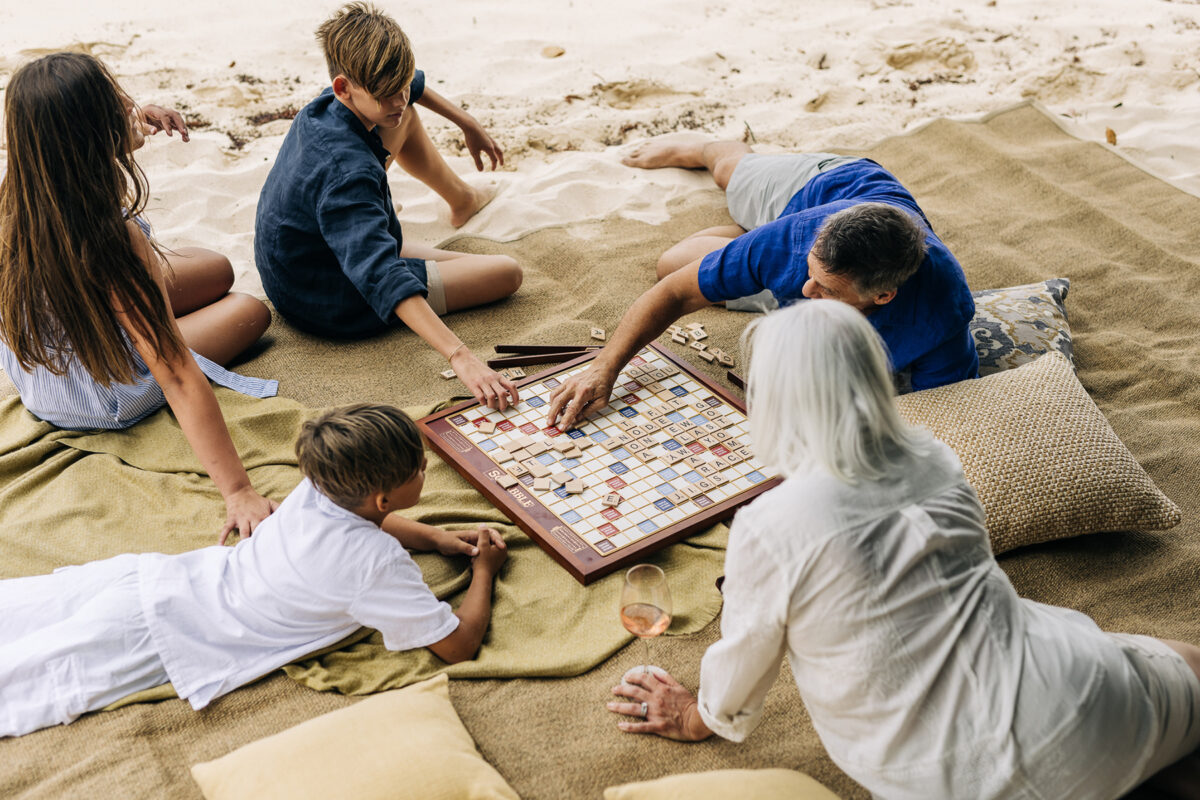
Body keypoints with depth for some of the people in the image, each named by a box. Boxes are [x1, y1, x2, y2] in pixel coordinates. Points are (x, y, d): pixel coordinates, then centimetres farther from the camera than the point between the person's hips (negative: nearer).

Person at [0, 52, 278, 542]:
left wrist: (127, 135, -8)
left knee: (217, 270, 15)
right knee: (251, 311, 12)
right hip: (102, 401, -7)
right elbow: (176, 377, -40)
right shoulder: (115, 242, -41)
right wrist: (238, 492, -38)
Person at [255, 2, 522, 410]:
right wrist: (461, 357, -58)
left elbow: (404, 86, 14)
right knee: (508, 273, -7)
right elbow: (382, 277, -50)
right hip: (335, 308, -9)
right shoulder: (347, 170, -38)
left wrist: (466, 123, 22)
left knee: (408, 120, 12)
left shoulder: (325, 107, -9)